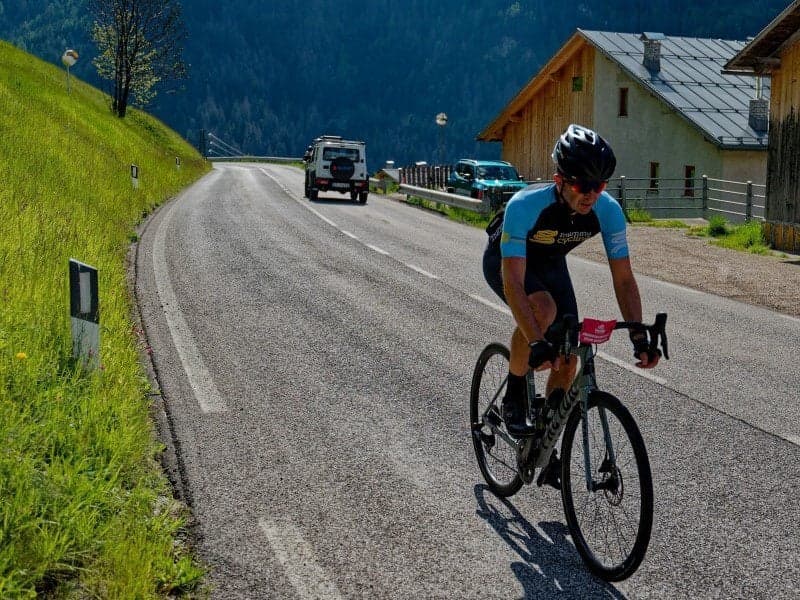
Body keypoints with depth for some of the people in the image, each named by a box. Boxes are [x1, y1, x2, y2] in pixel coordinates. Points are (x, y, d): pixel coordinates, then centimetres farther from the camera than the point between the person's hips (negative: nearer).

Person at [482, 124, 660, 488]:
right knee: (543, 308, -36)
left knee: (567, 357, -5)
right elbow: (513, 282, -45)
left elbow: (623, 279, -22)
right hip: (505, 261, -4)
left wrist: (639, 336, -33)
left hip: (550, 263, 5)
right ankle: (513, 400, -13)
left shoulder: (608, 211, -28)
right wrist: (537, 343, -54)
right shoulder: (525, 206, -40)